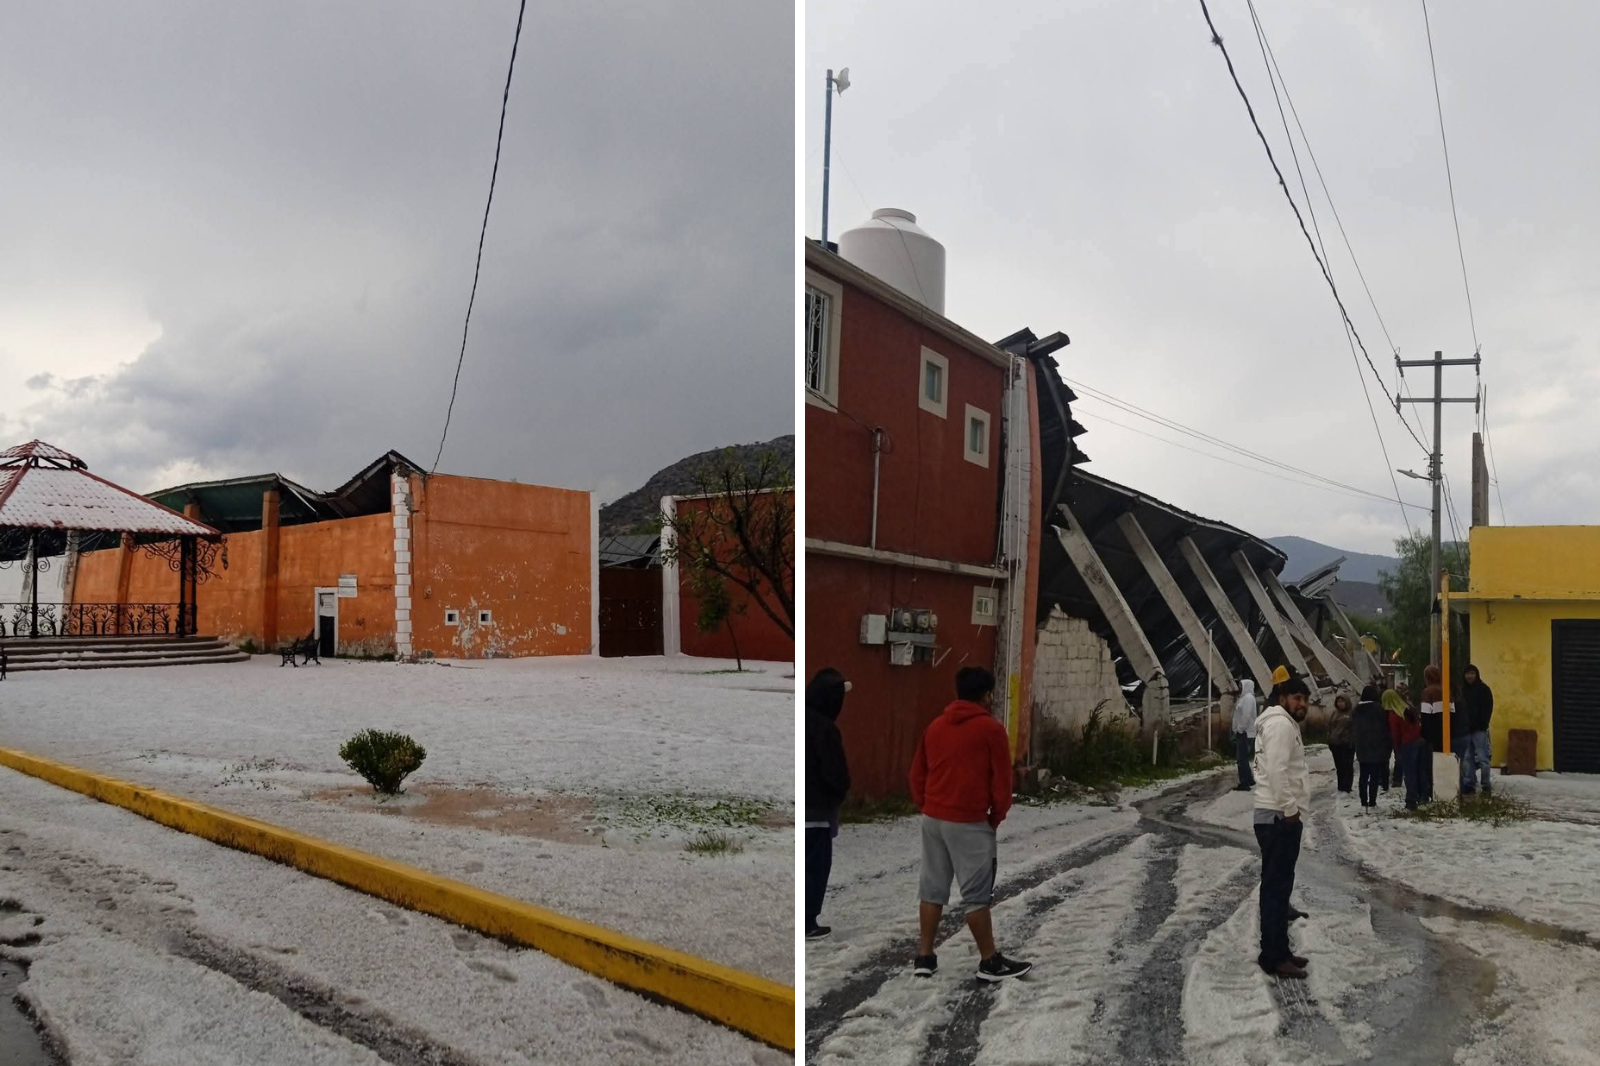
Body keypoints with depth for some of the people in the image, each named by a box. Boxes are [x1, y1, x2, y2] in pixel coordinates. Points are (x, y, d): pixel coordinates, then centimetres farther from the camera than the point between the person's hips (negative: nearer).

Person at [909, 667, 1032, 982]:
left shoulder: (934, 726, 9)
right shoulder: (991, 729, -8)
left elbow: (917, 775, 12)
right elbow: (1002, 781, -5)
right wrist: (996, 818, 8)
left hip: (932, 819, 6)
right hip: (968, 823, -6)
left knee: (932, 889, 11)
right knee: (977, 895, 1)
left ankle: (924, 957, 16)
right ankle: (990, 962, 10)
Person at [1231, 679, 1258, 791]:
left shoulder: (1248, 698, -14)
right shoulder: (1245, 697, 17)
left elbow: (1246, 716, -22)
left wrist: (1240, 729, -20)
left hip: (1244, 733, -10)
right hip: (1243, 732, 10)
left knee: (1242, 758, -9)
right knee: (1243, 758, 16)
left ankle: (1244, 783, -8)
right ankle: (1249, 780, 24)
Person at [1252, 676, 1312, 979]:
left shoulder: (1286, 724, 21)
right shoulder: (1280, 724, -13)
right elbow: (1276, 770, -24)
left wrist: (1291, 809, 15)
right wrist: (1290, 810, -20)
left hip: (1281, 816, 11)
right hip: (1278, 817, -11)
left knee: (1279, 886, 15)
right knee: (1276, 886, -8)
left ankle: (1278, 951, 23)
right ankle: (1273, 957, -5)